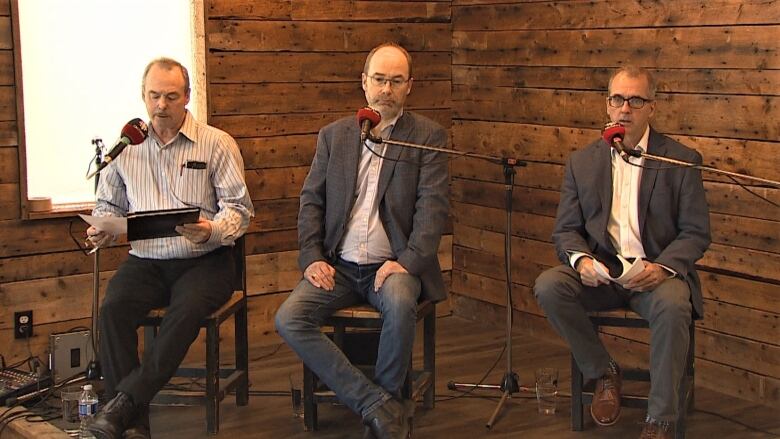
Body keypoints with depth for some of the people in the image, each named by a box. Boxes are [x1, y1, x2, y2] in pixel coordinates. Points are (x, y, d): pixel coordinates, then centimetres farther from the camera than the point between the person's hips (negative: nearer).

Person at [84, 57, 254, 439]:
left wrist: (211, 231, -23)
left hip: (203, 261, -2)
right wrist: (102, 229, -2)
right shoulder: (125, 147, 12)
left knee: (188, 308, -34)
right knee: (112, 308, -27)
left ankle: (125, 402, -30)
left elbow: (239, 208, -2)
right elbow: (109, 204, 22)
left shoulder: (217, 144, 3)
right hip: (145, 262, 3)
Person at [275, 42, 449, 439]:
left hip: (392, 264, -3)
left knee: (400, 305, -37)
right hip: (338, 265, 3)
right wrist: (312, 258, -3)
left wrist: (407, 262, -17)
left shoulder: (428, 136, 4)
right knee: (288, 320, -22)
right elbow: (311, 199, 12)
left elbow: (433, 206, -4)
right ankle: (383, 406, -19)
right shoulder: (334, 135, 14)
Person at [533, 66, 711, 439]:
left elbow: (696, 233, -1)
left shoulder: (681, 160, 2)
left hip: (657, 271, -3)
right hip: (599, 272, 3)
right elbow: (565, 230, 8)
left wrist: (662, 267, -21)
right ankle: (603, 373, -3)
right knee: (548, 287, -25)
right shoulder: (582, 162, 10)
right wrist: (581, 259, -16)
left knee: (672, 304, -36)